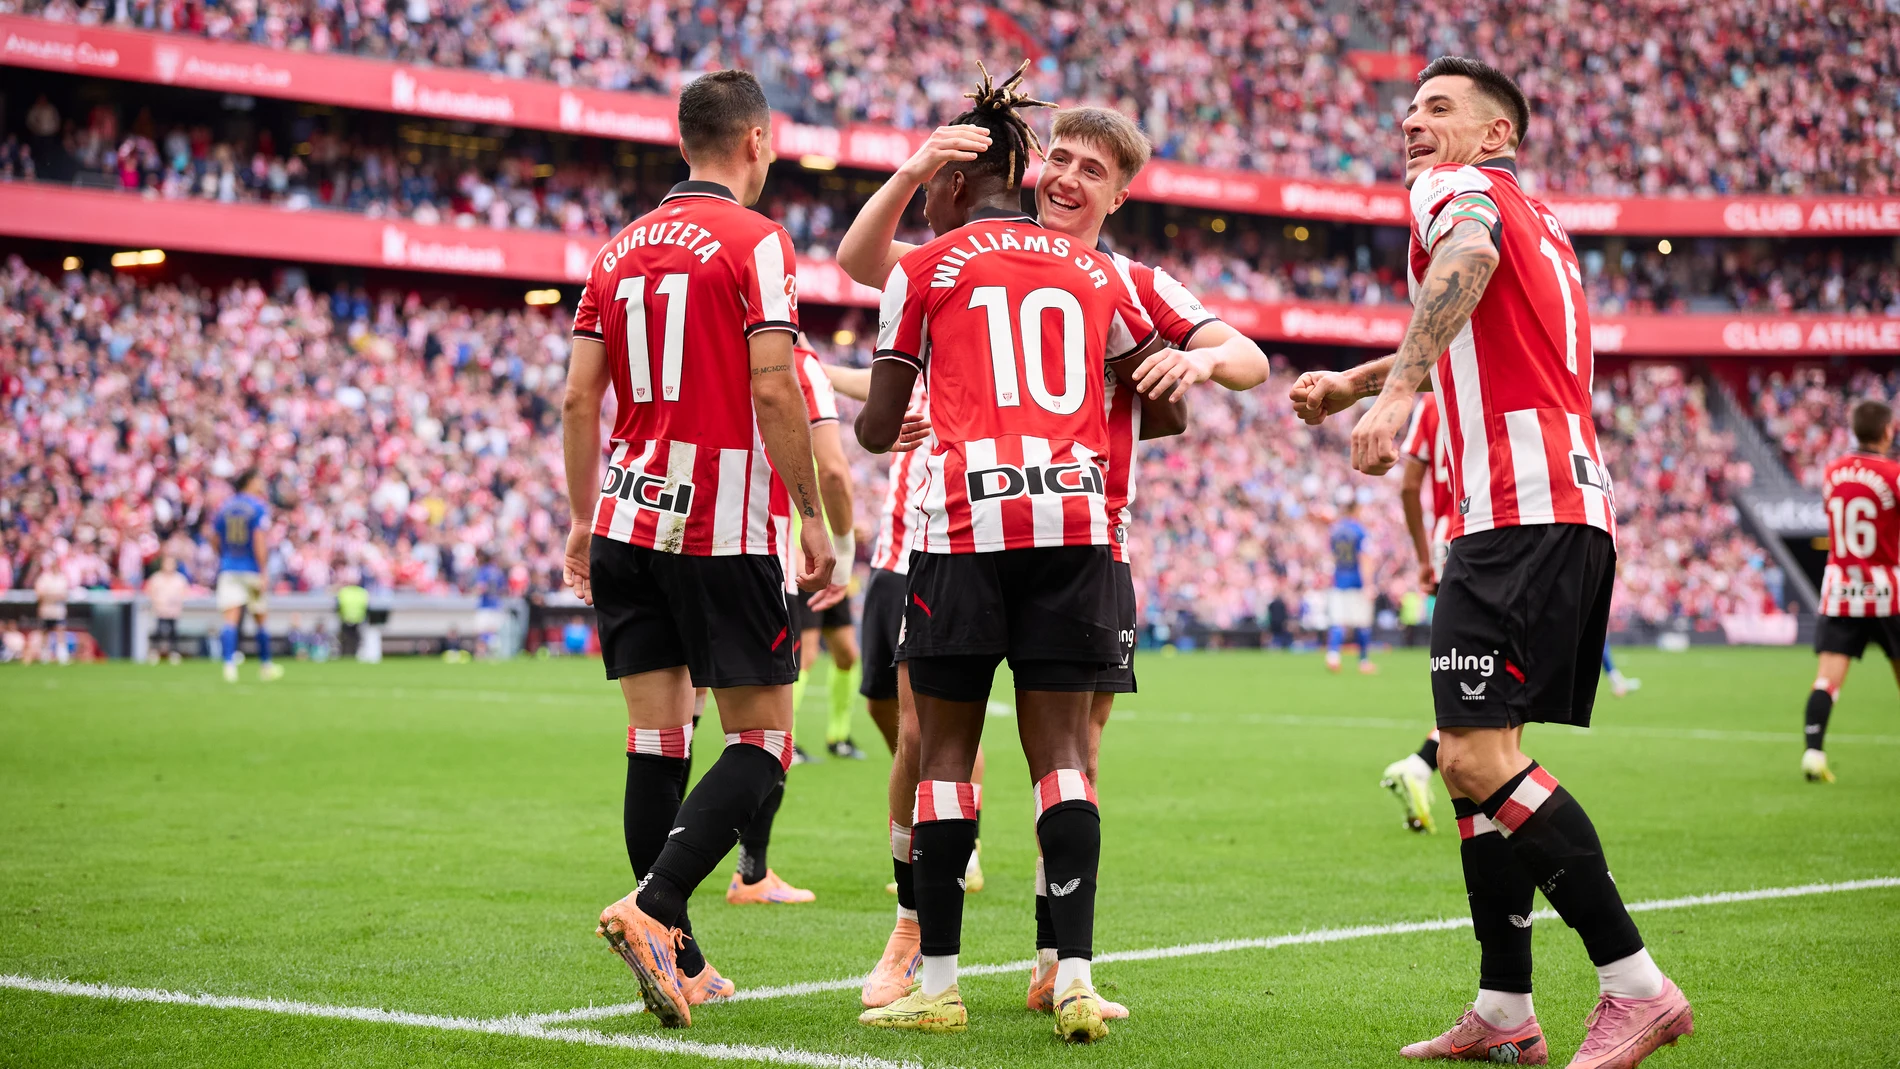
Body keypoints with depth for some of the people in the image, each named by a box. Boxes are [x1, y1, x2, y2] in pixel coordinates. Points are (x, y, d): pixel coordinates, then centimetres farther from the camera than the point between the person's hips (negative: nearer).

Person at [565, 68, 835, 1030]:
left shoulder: (618, 251, 13)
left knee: (657, 737, 7)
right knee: (761, 741, 0)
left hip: (628, 518, 6)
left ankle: (679, 961, 10)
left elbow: (579, 397, 11)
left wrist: (581, 519, 18)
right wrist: (814, 516, -7)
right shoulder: (756, 242, -5)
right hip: (722, 527, -6)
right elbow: (773, 390, -13)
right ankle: (651, 908, -18)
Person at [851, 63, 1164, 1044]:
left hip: (967, 520, -3)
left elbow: (878, 428, 12)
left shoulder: (923, 270, 8)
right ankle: (1074, 975, -7)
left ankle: (937, 984, 5)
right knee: (1062, 750, 3)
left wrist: (873, 420, 35)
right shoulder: (1095, 271, 17)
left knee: (945, 750, 4)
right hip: (1077, 518, 3)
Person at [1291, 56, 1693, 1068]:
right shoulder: (1541, 223, 29)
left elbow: (1468, 260, -24)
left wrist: (1394, 390, -37)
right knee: (1476, 759, 12)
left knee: (1478, 756, -16)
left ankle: (1635, 985, -16)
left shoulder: (1457, 187, 1)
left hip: (1519, 510, -10)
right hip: (1573, 506, 10)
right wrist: (1350, 382, 47)